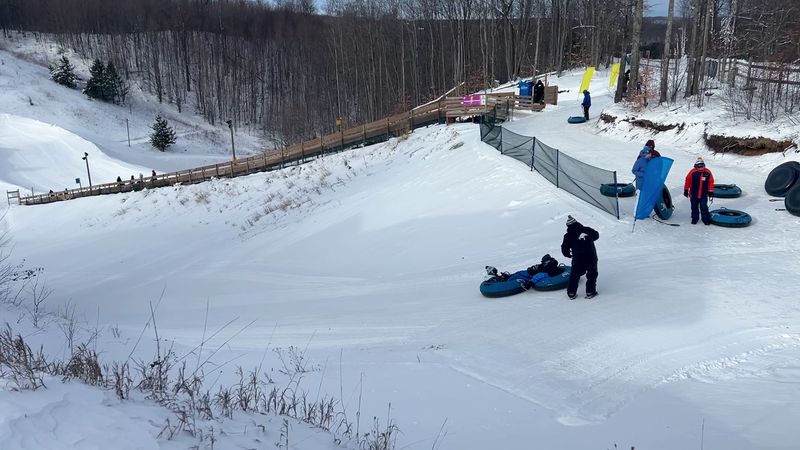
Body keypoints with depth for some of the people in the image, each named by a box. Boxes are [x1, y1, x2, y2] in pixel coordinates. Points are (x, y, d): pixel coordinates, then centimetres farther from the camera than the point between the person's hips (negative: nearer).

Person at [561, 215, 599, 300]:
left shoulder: (568, 236, -1)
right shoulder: (587, 230, 3)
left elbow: (564, 250, 2)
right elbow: (596, 235, 21)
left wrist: (570, 255, 22)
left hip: (578, 261, 0)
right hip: (591, 258, 1)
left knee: (575, 275, 17)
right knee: (592, 275, 18)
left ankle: (571, 293, 22)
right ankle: (590, 292, 17)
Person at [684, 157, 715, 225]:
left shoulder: (707, 172, -5)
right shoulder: (692, 172, -11)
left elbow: (710, 183, 2)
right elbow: (688, 181, -3)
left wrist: (711, 193, 4)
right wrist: (686, 190, 1)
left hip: (704, 195, 0)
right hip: (694, 194, 0)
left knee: (704, 207, -2)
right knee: (694, 207, 11)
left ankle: (706, 219, 8)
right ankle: (694, 219, 25)